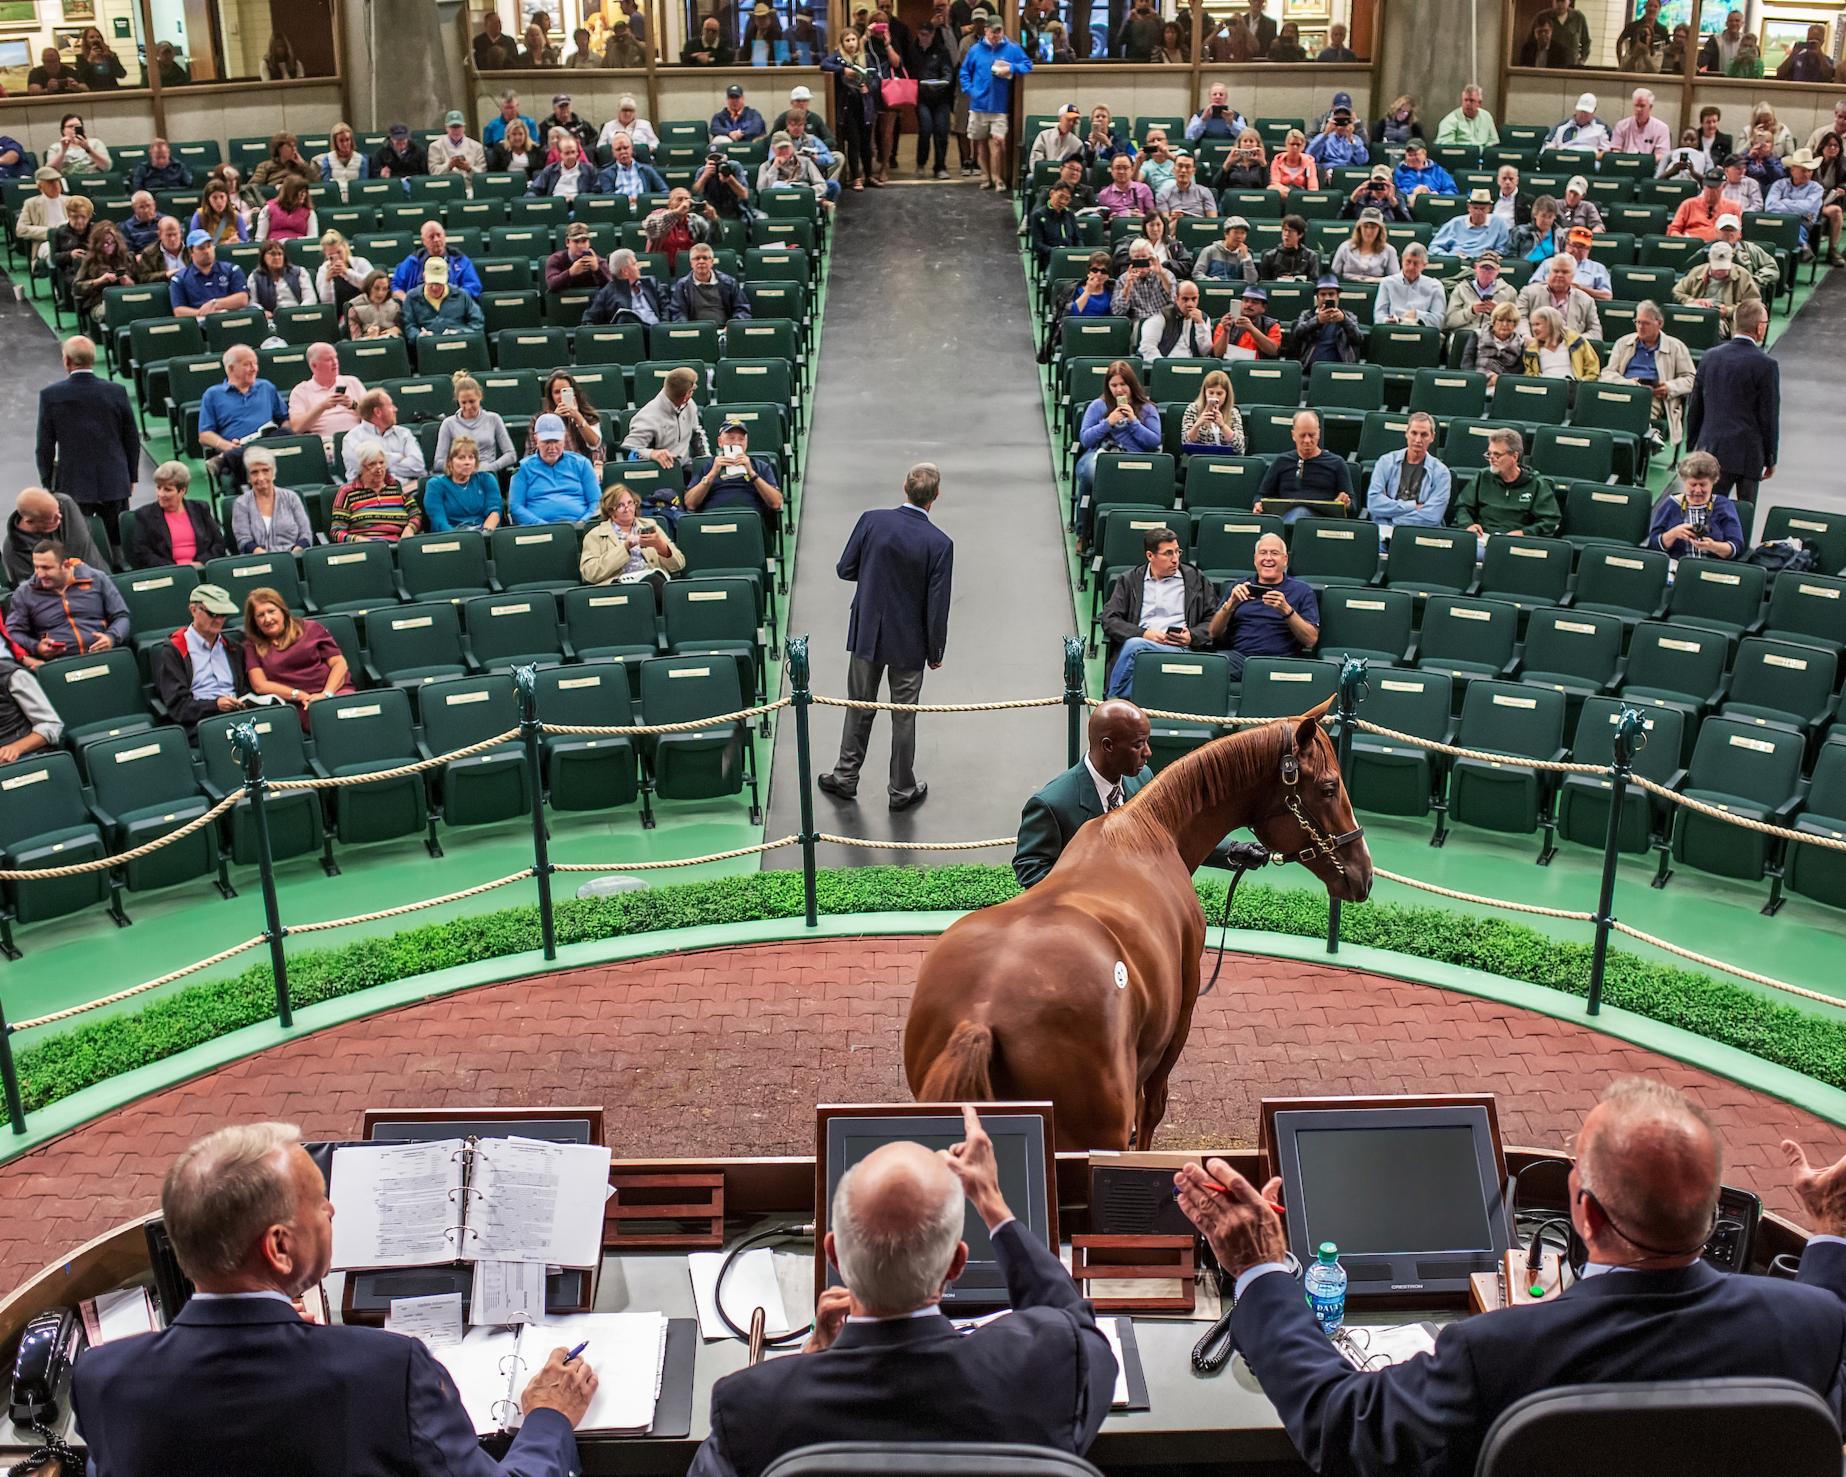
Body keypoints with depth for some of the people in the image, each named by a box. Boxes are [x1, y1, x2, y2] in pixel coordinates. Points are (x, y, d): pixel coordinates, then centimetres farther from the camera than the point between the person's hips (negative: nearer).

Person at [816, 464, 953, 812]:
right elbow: (937, 606, -14)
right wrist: (936, 652, -1)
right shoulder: (939, 543, -18)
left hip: (867, 634, 2)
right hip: (909, 642, -2)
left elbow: (845, 569, -3)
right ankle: (902, 790, 24)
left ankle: (845, 777, 29)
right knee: (904, 718, 12)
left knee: (859, 709, 18)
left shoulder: (872, 520, -13)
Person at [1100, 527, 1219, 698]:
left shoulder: (1195, 578, 19)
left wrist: (1192, 636, -5)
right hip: (1141, 641, 1)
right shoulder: (1129, 580, 18)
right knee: (1133, 643, -38)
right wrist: (1144, 634, -8)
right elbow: (1109, 620, 8)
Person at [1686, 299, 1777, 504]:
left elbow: (1694, 406, 10)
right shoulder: (1766, 365, -10)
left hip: (1711, 449, 4)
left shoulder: (1710, 356, 3)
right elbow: (1769, 416, -6)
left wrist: (1692, 445, 20)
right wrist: (1770, 459, 4)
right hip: (1748, 453, -4)